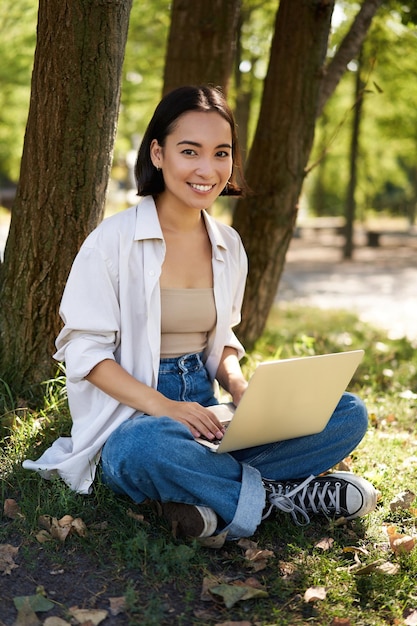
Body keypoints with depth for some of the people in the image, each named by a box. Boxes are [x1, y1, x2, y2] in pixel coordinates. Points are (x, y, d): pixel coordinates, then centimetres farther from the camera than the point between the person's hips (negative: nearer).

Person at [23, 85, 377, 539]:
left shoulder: (229, 246, 9)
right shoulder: (115, 238, -8)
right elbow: (83, 347, -10)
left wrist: (242, 390, -6)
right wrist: (162, 406, -25)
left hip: (203, 415, 6)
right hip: (132, 417, -5)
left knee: (349, 414, -10)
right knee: (148, 446, -42)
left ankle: (209, 495, -22)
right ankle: (278, 495, -18)